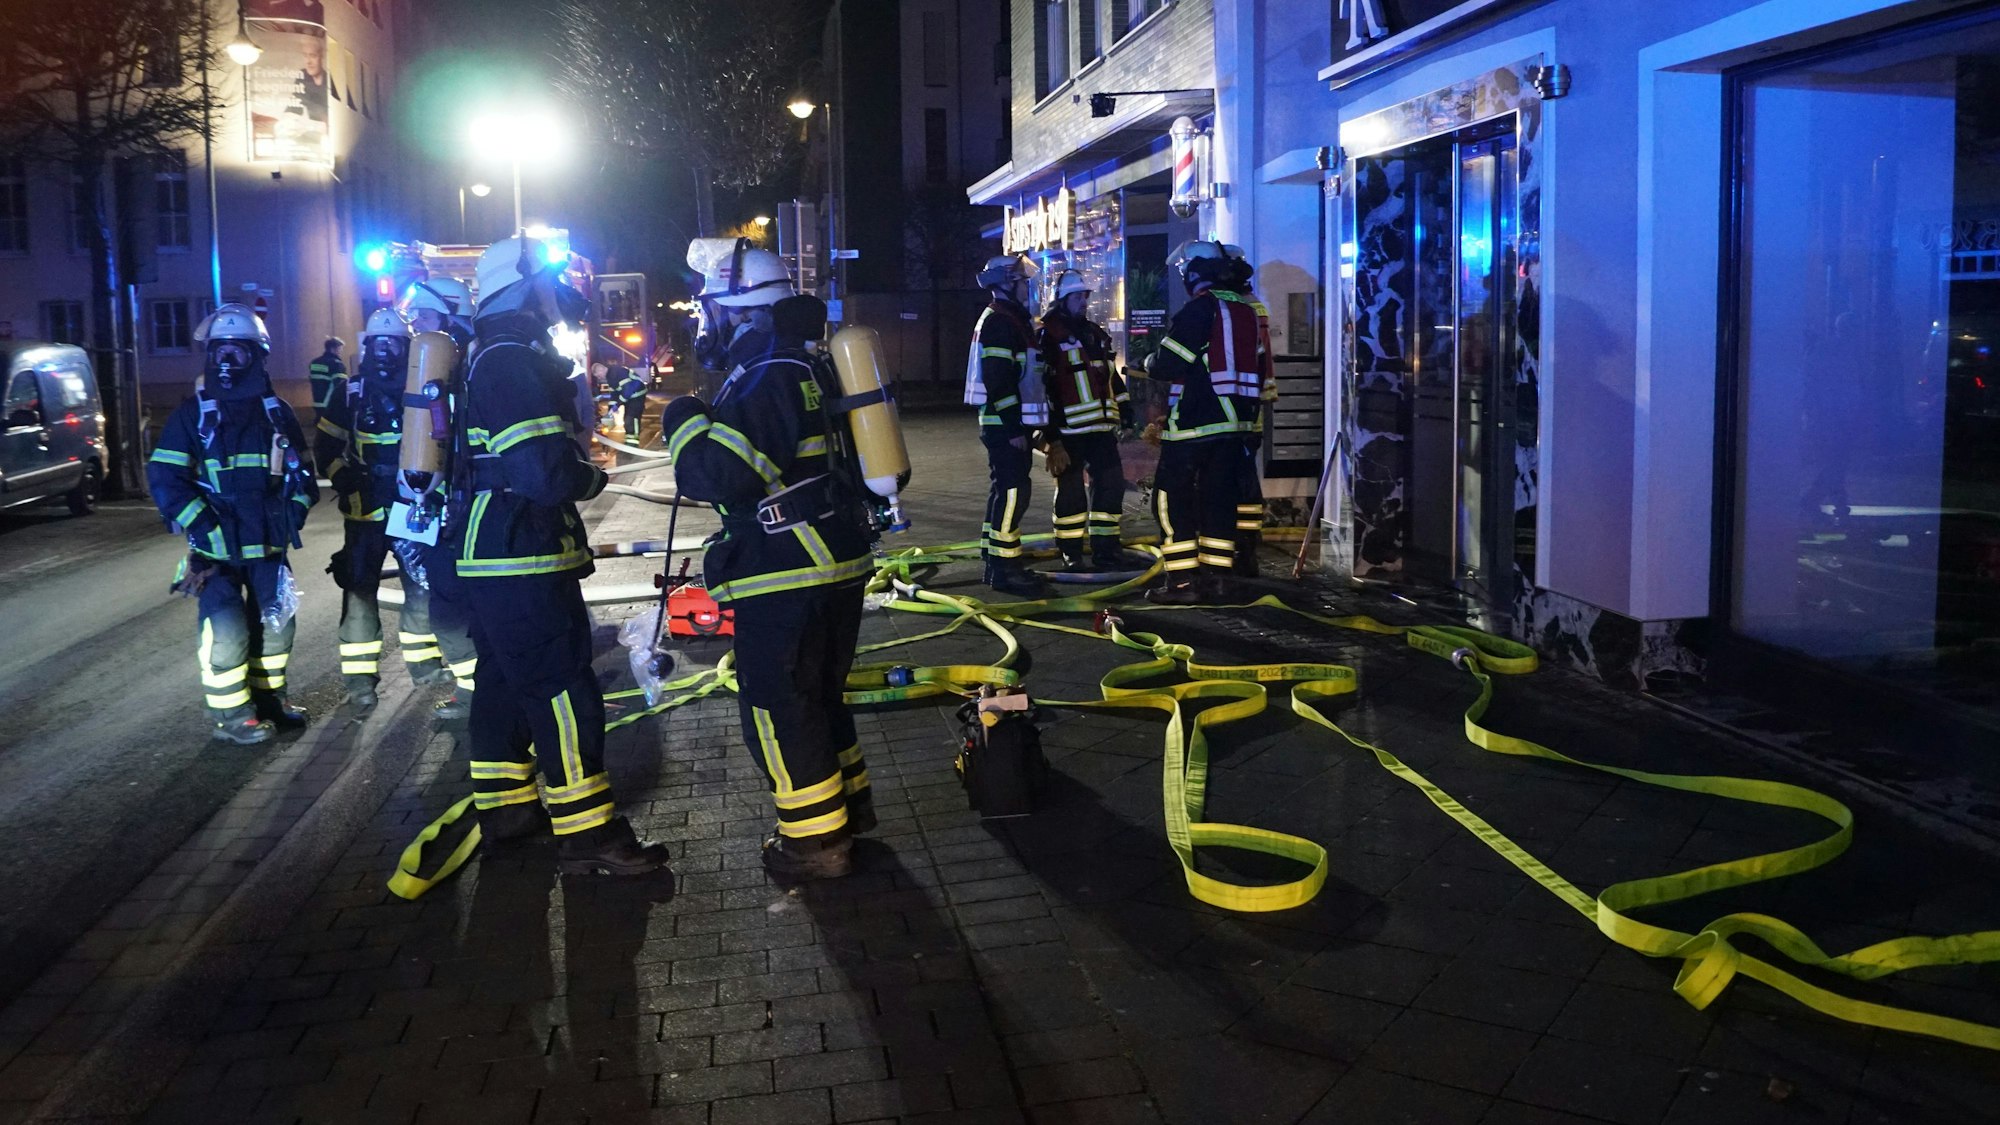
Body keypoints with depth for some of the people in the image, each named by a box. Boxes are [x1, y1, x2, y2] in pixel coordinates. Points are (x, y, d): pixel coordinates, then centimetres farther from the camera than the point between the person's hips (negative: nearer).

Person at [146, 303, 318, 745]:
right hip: (217, 547, -4)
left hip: (268, 543, 4)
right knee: (226, 628, -9)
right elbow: (164, 478, -10)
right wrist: (204, 527, -17)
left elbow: (301, 471, 15)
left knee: (276, 621, 11)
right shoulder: (193, 412, -6)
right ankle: (230, 715, 4)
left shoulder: (276, 410, 7)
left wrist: (294, 513, 0)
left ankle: (267, 695, 29)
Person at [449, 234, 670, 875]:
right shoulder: (514, 363, -18)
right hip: (523, 559, -11)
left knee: (506, 680, 18)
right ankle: (587, 834, -5)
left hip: (489, 556, 11)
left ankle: (504, 804, 30)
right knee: (563, 689, -8)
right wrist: (591, 480, -8)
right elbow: (545, 472, -26)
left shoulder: (493, 358, 16)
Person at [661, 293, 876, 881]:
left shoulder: (764, 381, -18)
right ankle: (848, 801, 33)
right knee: (820, 691, 22)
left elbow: (723, 476, -26)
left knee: (778, 705, 1)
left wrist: (686, 423, -8)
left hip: (785, 578, -9)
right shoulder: (811, 371, 13)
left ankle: (816, 839, 8)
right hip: (839, 564, 10)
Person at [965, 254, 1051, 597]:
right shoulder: (999, 321, -14)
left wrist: (1031, 425, 23)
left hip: (1010, 424, 11)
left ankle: (997, 563, 21)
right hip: (1004, 425, -11)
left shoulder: (1012, 320, 20)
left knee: (1006, 490, 14)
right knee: (1013, 491, -11)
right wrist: (1013, 427, -23)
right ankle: (1003, 569, -10)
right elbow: (998, 380, -22)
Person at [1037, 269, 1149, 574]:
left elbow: (1110, 375, 24)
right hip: (1068, 430, -8)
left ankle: (1106, 549, 17)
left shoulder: (1095, 334, 17)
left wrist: (1126, 410, 18)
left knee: (1111, 484, 9)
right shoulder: (1047, 337, -8)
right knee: (1071, 492, -1)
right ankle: (1072, 556, 8)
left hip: (1100, 426, 8)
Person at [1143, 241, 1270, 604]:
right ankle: (1213, 577, 13)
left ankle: (1181, 581, -4)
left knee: (1172, 497, -1)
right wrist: (1249, 417, 22)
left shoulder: (1200, 308, -11)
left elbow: (1167, 365, -15)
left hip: (1194, 424, -8)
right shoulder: (1248, 312, 14)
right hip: (1236, 424, 8)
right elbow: (1261, 372, 17)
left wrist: (1151, 362, 7)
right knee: (1219, 498, 11)